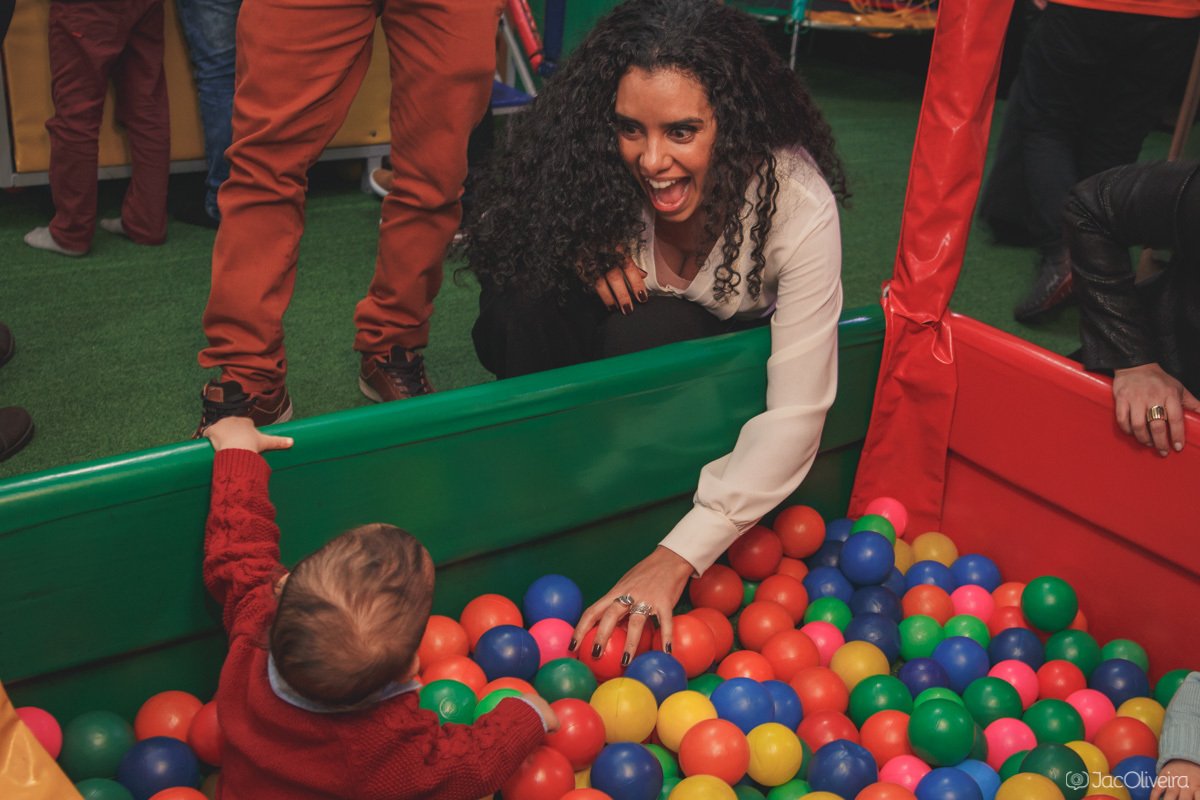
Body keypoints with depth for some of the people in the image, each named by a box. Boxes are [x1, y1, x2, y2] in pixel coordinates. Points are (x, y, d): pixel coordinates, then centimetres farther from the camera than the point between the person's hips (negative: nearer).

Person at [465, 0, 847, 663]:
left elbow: (796, 412, -37)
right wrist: (581, 244, -34)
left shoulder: (799, 204, -34)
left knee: (645, 335, -37)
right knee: (520, 296, -29)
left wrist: (675, 559, -44)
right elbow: (497, 237, -11)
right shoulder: (606, 163, -27)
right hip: (619, 320, 3)